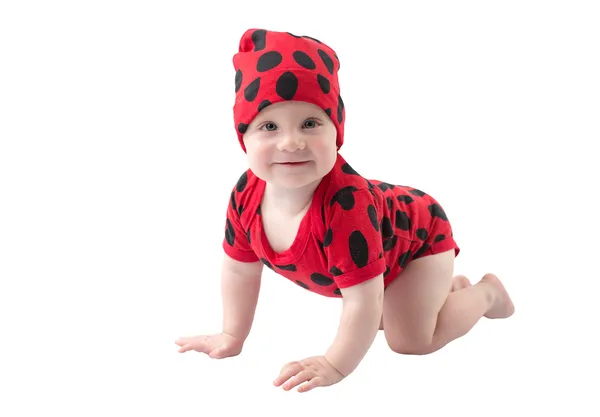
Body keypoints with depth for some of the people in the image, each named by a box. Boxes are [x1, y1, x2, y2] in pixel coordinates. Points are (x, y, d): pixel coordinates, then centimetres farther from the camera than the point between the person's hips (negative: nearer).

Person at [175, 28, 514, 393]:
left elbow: (363, 301, -42)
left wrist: (336, 365, -33)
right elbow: (240, 269, -8)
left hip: (419, 232, -7)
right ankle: (452, 285, 42)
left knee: (409, 338, -15)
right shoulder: (247, 196, -26)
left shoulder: (345, 205, -49)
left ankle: (488, 291, 12)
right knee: (372, 321, 21)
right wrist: (232, 337, -2)